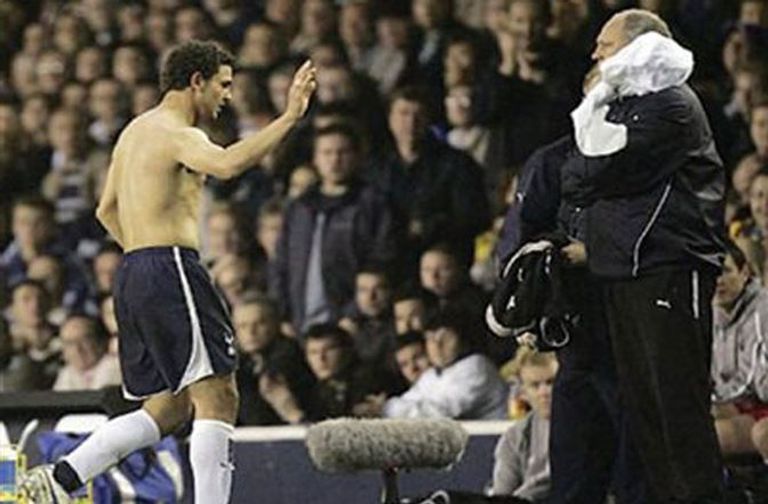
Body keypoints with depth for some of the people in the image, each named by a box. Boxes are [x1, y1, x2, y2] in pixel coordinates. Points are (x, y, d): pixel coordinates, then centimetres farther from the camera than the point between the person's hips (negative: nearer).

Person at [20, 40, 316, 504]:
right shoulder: (178, 134, -9)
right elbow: (226, 165, -32)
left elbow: (107, 210, 29)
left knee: (168, 408, 13)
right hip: (171, 270, -10)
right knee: (217, 397, -9)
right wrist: (290, 118, -31)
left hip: (135, 273, 10)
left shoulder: (136, 130, 21)